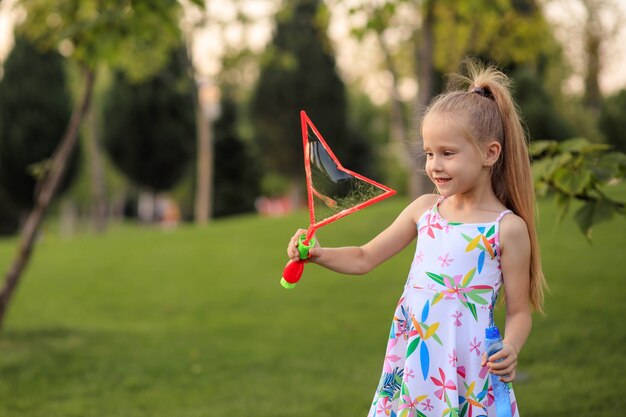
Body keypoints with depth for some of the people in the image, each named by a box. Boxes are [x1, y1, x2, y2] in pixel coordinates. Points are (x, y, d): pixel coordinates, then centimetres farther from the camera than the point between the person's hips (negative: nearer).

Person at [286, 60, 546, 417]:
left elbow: (519, 311, -3)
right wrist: (317, 254, -4)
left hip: (468, 375, -4)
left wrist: (510, 349, -22)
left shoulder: (508, 228, -8)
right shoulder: (425, 209, 5)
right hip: (411, 367, 4)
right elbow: (364, 258, 12)